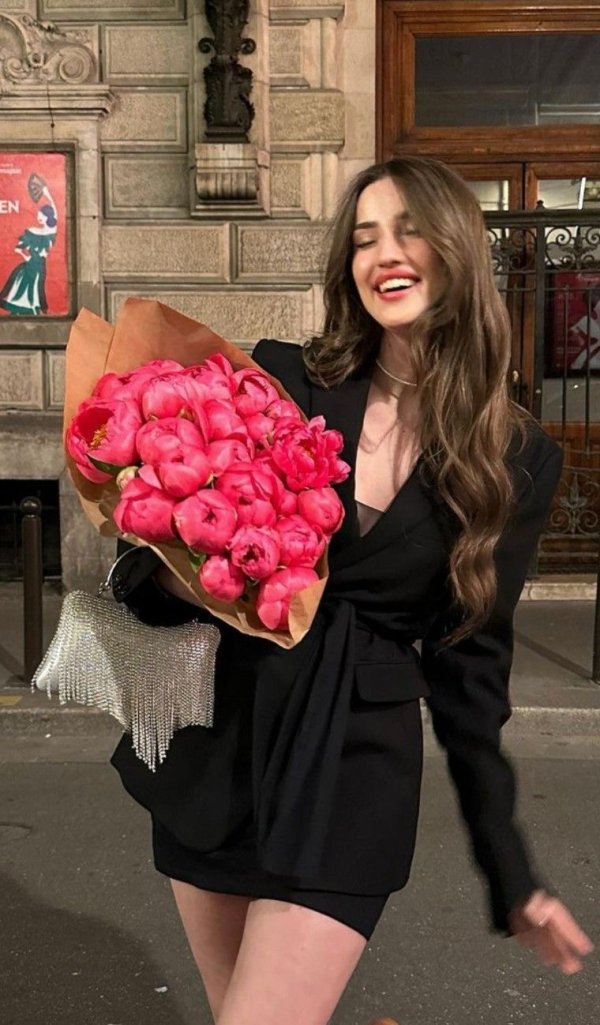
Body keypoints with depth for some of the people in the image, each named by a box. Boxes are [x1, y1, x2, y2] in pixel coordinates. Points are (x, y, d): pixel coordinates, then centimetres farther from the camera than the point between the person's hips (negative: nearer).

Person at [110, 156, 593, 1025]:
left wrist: (512, 871, 4)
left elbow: (469, 662, 3)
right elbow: (156, 568, 0)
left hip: (353, 770, -2)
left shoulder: (516, 461, -3)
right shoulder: (282, 379, -4)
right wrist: (181, 572, -25)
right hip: (214, 751, 2)